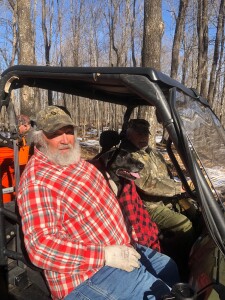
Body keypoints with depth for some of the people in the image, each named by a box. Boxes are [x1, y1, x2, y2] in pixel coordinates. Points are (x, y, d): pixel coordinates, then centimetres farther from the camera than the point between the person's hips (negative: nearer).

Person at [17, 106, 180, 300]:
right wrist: (106, 255, -28)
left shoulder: (75, 160, 8)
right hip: (85, 274, -9)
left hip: (120, 247, 10)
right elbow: (41, 247, -28)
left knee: (170, 268, 22)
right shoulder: (37, 181, -22)